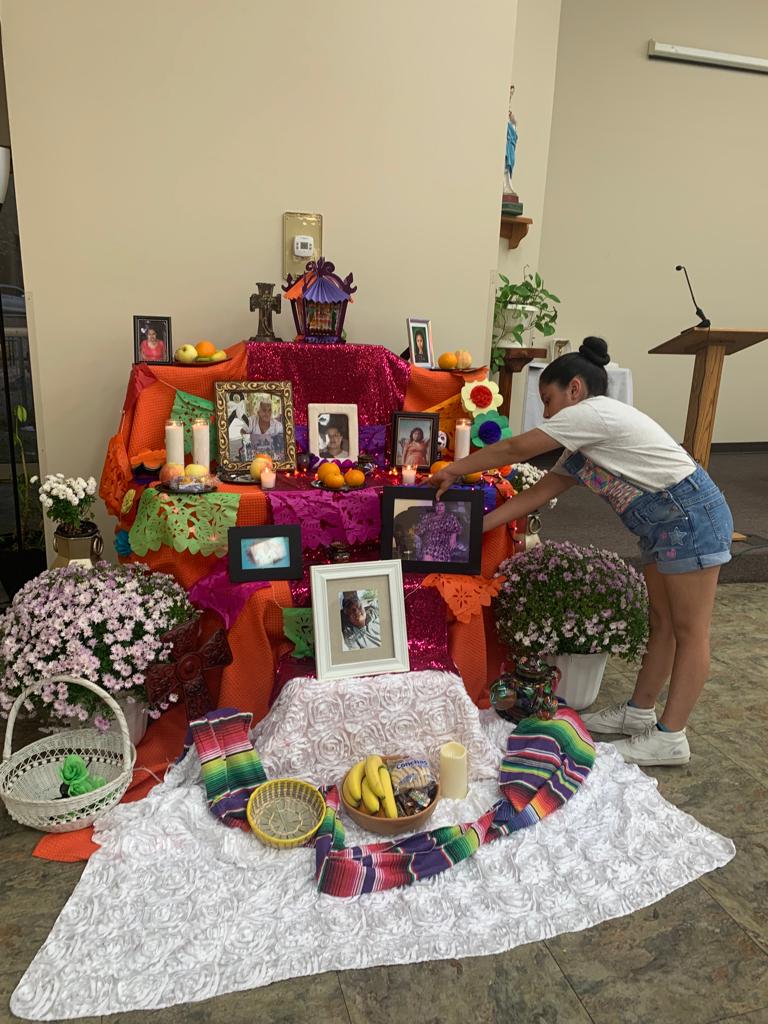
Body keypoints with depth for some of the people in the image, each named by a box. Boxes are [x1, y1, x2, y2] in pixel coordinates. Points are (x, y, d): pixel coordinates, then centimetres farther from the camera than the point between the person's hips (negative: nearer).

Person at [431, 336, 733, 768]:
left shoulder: (593, 411, -14)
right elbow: (539, 493, 11)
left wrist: (453, 470, -1)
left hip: (690, 515, -10)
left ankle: (670, 737, 9)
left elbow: (514, 450, -11)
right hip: (666, 525, 10)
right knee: (663, 620, 16)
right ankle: (640, 711, 27)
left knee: (690, 629, 0)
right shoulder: (584, 447, 15)